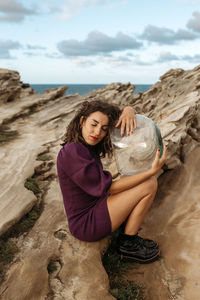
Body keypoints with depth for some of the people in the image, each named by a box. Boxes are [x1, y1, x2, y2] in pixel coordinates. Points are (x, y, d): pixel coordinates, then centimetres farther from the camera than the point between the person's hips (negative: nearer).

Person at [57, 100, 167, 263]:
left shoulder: (86, 143, 1)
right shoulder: (71, 153, -25)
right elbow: (109, 188, -22)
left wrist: (128, 110, -16)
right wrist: (152, 171, -22)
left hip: (93, 207, 9)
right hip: (87, 224, -9)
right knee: (150, 184, -12)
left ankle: (129, 235, 13)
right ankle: (128, 244, 2)